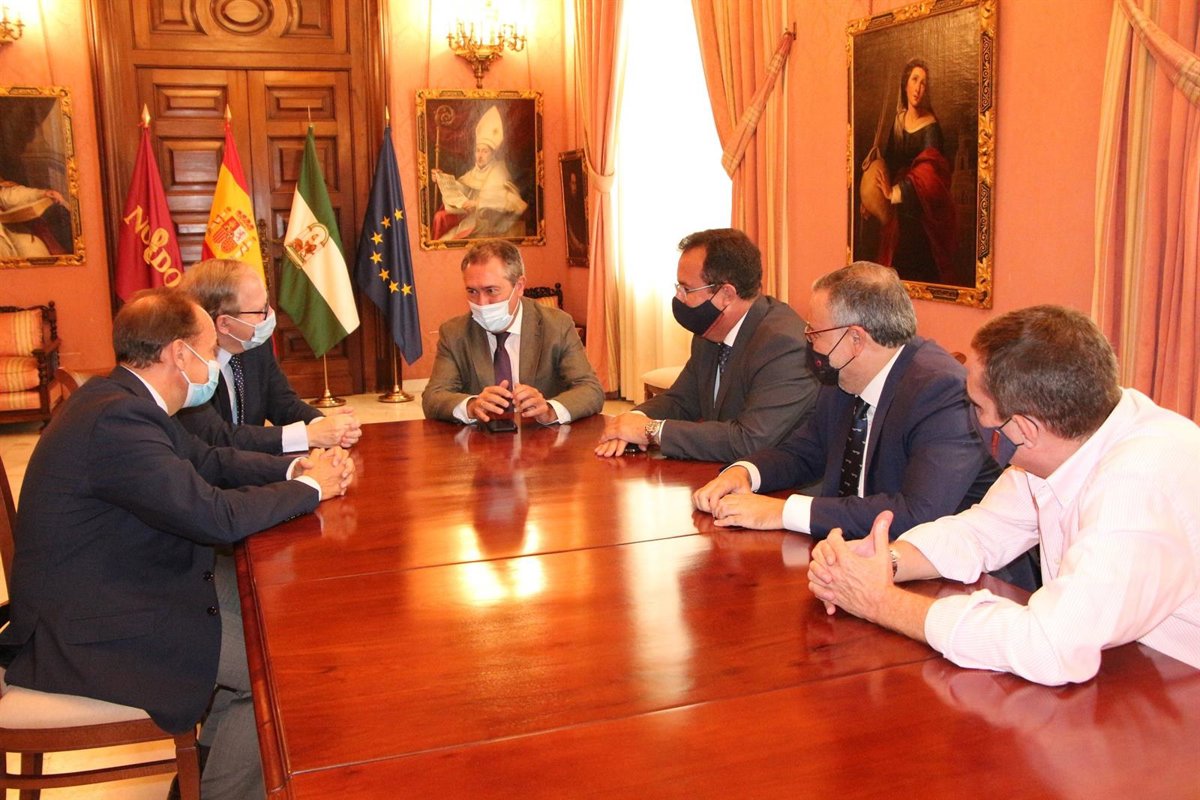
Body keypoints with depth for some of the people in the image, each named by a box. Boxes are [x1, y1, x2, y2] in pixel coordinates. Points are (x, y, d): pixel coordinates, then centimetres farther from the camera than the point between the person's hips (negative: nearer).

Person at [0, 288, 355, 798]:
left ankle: (215, 754, 26)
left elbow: (209, 460, 13)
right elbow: (217, 516, -29)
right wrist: (309, 488, -14)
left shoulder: (122, 399, 4)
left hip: (120, 585, 10)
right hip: (86, 631, -10)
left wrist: (295, 467, -2)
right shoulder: (116, 420, -28)